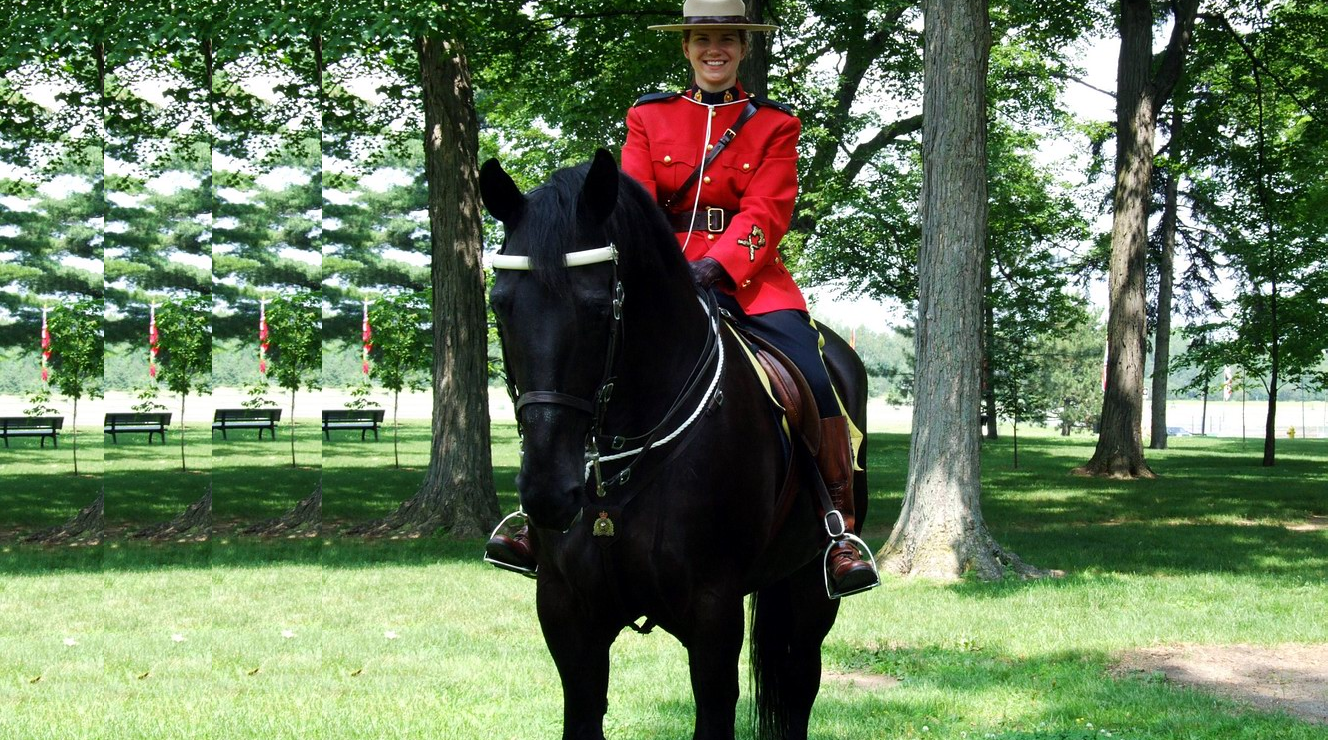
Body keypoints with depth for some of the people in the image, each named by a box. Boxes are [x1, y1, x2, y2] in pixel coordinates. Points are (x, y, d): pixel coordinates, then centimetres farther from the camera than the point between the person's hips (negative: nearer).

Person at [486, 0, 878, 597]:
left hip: (747, 279, -1)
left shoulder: (774, 125, 8)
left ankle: (840, 534, -13)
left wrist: (717, 265, -23)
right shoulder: (649, 118, 13)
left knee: (817, 382, -22)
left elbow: (767, 211, -5)